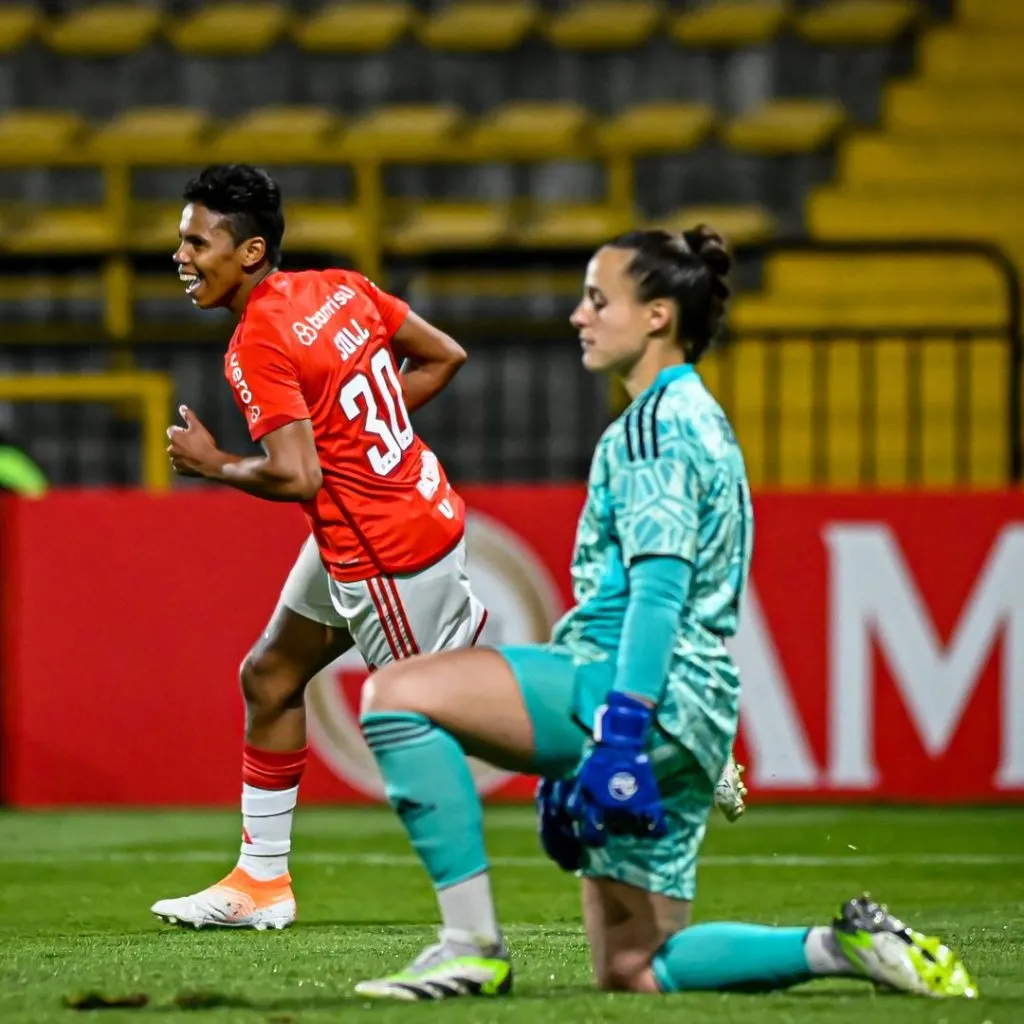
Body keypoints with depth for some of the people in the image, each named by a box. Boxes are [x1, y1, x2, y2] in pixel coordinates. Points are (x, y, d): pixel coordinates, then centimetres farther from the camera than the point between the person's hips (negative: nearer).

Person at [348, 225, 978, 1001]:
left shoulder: (658, 419, -6)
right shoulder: (696, 419, 26)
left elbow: (659, 583, -19)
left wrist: (620, 730, -27)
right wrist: (576, 760, 29)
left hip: (651, 699, -11)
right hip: (690, 729, 11)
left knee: (398, 695, -17)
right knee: (633, 974, 12)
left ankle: (473, 944, -22)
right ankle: (847, 947, 5)